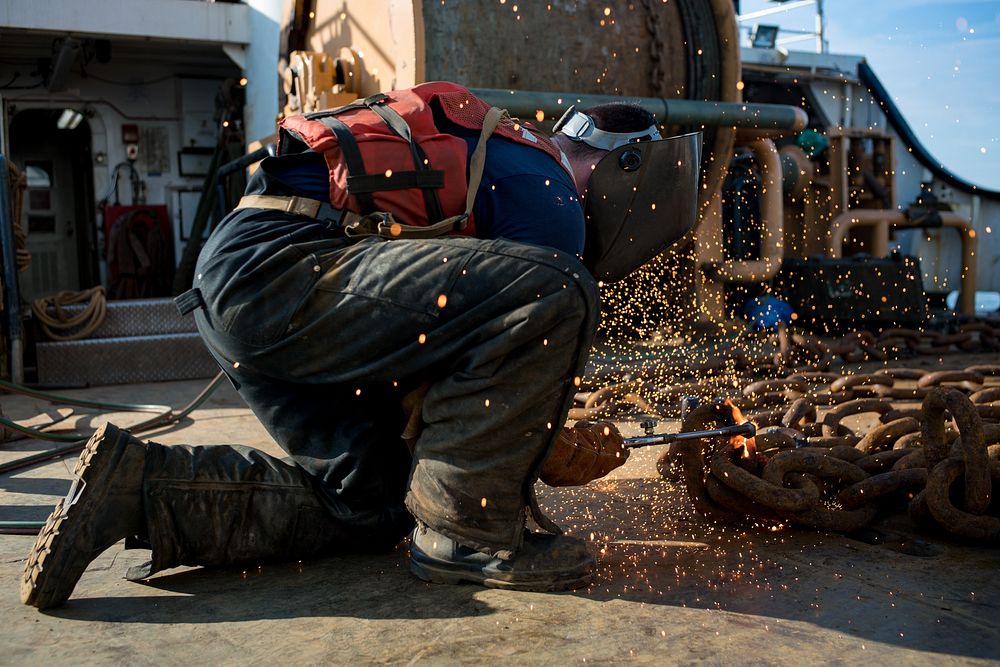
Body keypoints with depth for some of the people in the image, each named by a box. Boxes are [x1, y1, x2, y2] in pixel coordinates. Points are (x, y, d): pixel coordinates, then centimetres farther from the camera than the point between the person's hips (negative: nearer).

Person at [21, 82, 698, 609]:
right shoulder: (547, 193, -1)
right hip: (279, 269, -11)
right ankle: (468, 535, -8)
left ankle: (141, 485, 11)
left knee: (370, 507, 16)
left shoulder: (493, 153, 29)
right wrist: (576, 456, 16)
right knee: (554, 294, -19)